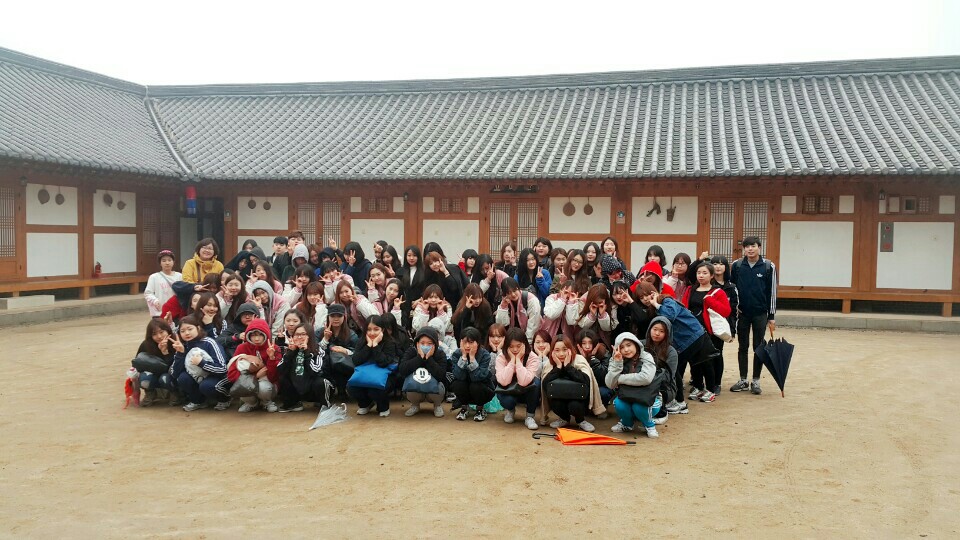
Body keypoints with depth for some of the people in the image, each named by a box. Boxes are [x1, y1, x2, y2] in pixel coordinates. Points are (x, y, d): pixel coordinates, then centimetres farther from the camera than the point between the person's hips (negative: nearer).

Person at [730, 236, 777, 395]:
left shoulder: (768, 266, -5)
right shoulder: (736, 265, -1)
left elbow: (772, 292, -2)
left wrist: (772, 317, -3)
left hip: (760, 314, -1)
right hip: (742, 313, 1)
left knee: (758, 348, 6)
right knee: (743, 347, 9)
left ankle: (756, 381, 15)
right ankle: (743, 380, 18)